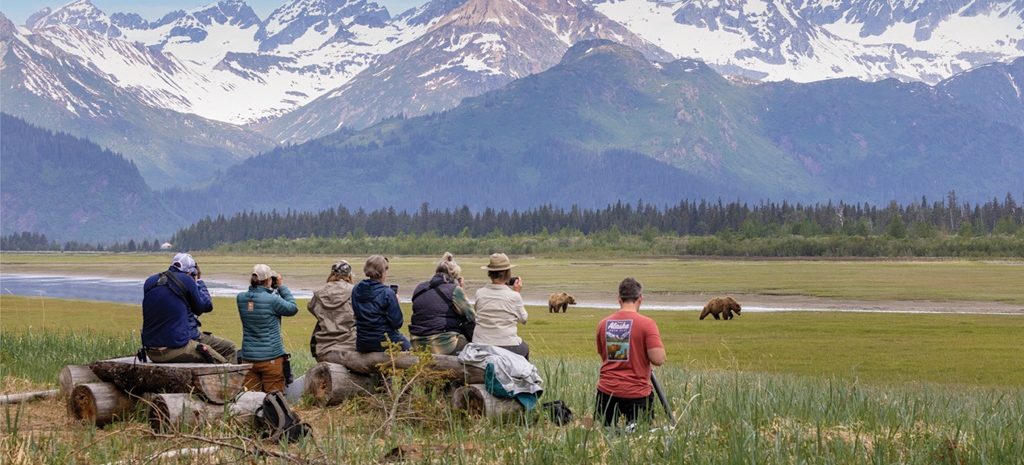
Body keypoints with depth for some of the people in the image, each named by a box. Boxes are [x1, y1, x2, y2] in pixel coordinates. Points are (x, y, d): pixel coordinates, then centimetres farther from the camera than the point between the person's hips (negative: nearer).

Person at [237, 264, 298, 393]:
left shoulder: (241, 298, -1)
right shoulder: (272, 300, -17)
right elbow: (293, 308, 0)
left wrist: (273, 290, 11)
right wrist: (281, 286, 5)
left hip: (248, 357, 5)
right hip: (271, 357, -5)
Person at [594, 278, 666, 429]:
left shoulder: (603, 324, 5)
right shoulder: (647, 324, -11)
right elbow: (658, 359, -15)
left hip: (606, 390, 4)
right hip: (637, 393, -4)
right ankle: (632, 429, -26)